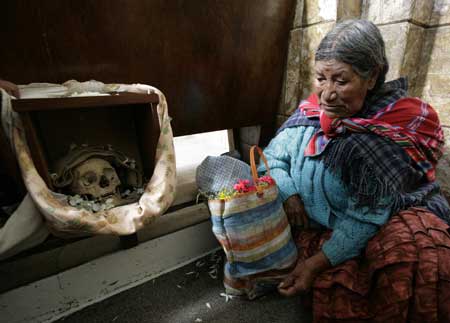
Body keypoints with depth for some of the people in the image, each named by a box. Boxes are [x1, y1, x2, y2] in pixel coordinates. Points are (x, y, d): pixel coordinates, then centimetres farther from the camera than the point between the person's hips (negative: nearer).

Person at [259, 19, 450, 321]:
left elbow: (367, 217, -21)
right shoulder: (311, 111, -5)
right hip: (318, 227, 3)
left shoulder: (399, 127, -17)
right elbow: (271, 157, 2)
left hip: (390, 222, -2)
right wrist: (288, 193, -17)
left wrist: (317, 262, -24)